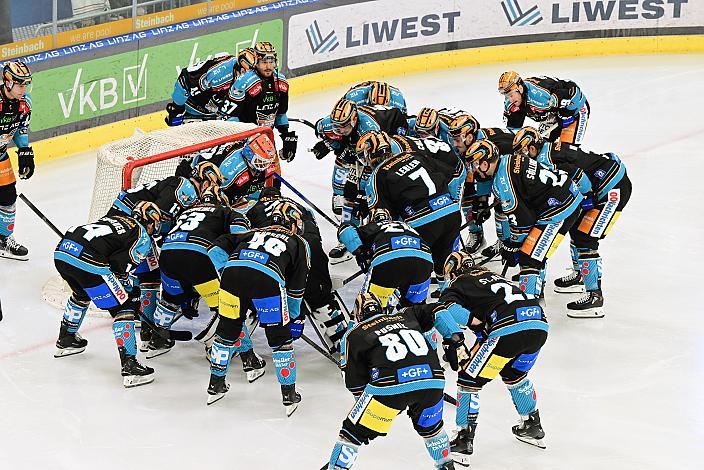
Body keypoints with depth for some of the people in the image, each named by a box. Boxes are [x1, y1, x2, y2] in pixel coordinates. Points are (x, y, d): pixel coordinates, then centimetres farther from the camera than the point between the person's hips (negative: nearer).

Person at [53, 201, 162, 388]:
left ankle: (65, 340, 51)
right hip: (86, 260, -8)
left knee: (82, 293, 38)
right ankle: (129, 366, -4)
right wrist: (131, 293, 18)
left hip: (61, 251, 8)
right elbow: (122, 269, 2)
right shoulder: (143, 238, 10)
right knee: (122, 307, 2)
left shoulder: (115, 218, 31)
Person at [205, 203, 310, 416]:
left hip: (233, 270, 3)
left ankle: (215, 386, 32)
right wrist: (293, 316, 39)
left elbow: (221, 246, 25)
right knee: (280, 337, 12)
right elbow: (296, 286, 27)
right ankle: (289, 396, 16)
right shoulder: (299, 244, 29)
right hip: (268, 280, -3)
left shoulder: (255, 233, 37)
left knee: (227, 329, 21)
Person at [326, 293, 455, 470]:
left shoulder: (355, 335, 22)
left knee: (352, 432, 11)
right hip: (432, 378, 4)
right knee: (430, 427, 33)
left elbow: (356, 381, 21)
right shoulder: (406, 317, 30)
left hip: (391, 382, -4)